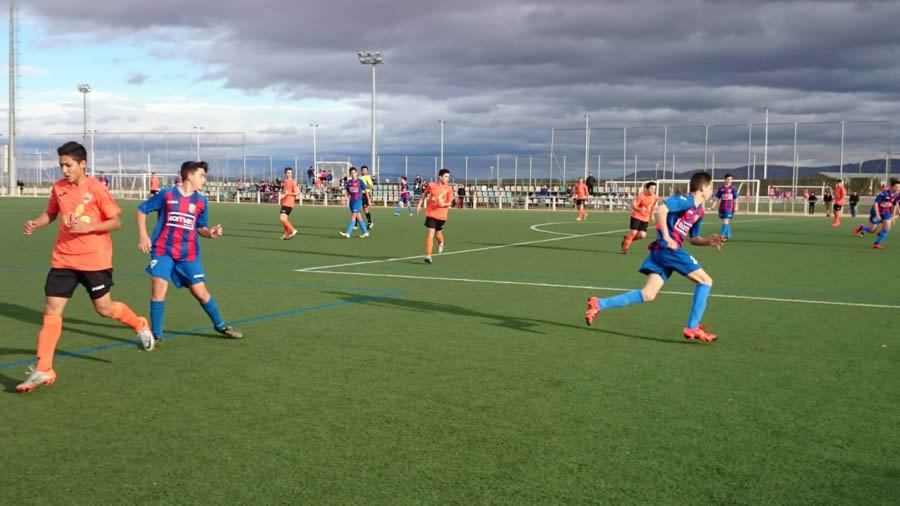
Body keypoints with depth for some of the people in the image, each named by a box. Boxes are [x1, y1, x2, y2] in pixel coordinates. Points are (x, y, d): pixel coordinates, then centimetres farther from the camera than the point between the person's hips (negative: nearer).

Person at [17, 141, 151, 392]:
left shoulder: (97, 188, -12)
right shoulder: (58, 187, 2)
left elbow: (116, 222, -9)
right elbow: (51, 213, 19)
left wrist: (88, 227, -23)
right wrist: (35, 223, -2)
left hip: (94, 260, -4)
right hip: (63, 260, 4)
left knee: (104, 308, 8)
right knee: (51, 310, -2)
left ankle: (140, 324, 39)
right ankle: (43, 370, 1)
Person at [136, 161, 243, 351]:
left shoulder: (201, 202, 4)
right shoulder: (167, 195, -5)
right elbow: (142, 209, 4)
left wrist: (210, 232, -11)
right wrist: (143, 236, -5)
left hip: (189, 255, 2)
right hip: (163, 251, -2)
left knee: (200, 292, 4)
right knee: (158, 289, -13)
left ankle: (220, 326, 25)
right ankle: (156, 336, 2)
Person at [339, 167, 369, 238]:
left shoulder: (360, 181, -4)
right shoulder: (349, 182, 9)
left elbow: (365, 191, 3)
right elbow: (347, 193, 13)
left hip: (358, 201, -6)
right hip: (351, 201, 6)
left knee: (353, 217, -14)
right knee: (358, 217, 10)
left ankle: (347, 233, -21)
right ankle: (365, 232, 19)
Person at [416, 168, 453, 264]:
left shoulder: (449, 188, -3)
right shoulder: (431, 186, -3)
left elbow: (450, 203, -4)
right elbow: (425, 195, 16)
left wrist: (444, 204, -24)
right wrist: (419, 205, 15)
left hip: (441, 215, 1)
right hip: (431, 213, -1)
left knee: (438, 233, 15)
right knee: (431, 234, -11)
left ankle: (441, 243, 51)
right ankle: (428, 256, -10)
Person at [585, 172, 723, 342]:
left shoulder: (698, 211, 22)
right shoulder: (685, 200, -7)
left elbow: (692, 238, 29)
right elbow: (662, 209, -23)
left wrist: (708, 241, 11)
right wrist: (666, 237, -27)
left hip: (661, 251, 9)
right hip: (669, 249, -9)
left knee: (648, 295, 1)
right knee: (705, 281, -1)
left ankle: (599, 304, -1)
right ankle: (692, 328, 0)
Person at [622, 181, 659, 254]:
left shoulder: (655, 198, -4)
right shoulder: (641, 196, -19)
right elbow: (633, 206, -22)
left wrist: (651, 215, 19)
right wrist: (639, 209, -42)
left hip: (645, 218, 5)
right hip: (636, 216, -5)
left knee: (642, 235, -6)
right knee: (633, 232, -12)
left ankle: (627, 238, 21)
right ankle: (625, 248, 6)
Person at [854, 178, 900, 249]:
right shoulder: (884, 192, -27)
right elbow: (875, 203, -22)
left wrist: (893, 216, 11)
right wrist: (877, 214, -26)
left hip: (886, 212, 6)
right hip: (877, 211, -6)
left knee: (887, 228, -9)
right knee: (872, 230, 0)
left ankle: (877, 243, 0)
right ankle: (861, 228, 32)